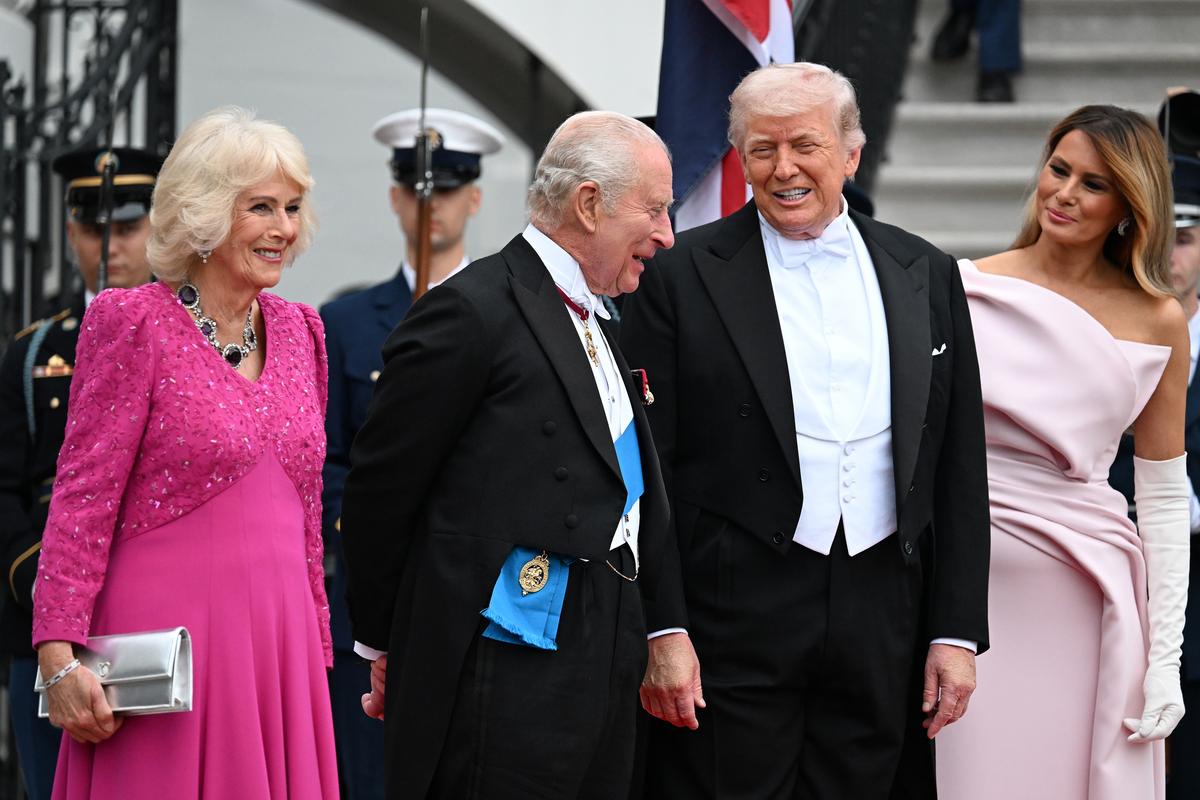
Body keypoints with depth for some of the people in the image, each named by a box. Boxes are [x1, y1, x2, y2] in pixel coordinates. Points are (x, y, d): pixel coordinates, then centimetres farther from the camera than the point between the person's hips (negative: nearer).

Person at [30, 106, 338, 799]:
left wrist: (317, 649, 16)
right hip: (168, 632, -6)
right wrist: (59, 657, -16)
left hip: (278, 643, 6)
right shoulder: (134, 323, -5)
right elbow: (82, 501, -9)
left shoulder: (299, 330, 13)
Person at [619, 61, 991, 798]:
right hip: (735, 620, -3)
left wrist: (958, 630, 5)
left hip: (883, 621, 3)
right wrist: (662, 631, -9)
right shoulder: (683, 278, -1)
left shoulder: (925, 277, 10)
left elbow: (959, 469, 10)